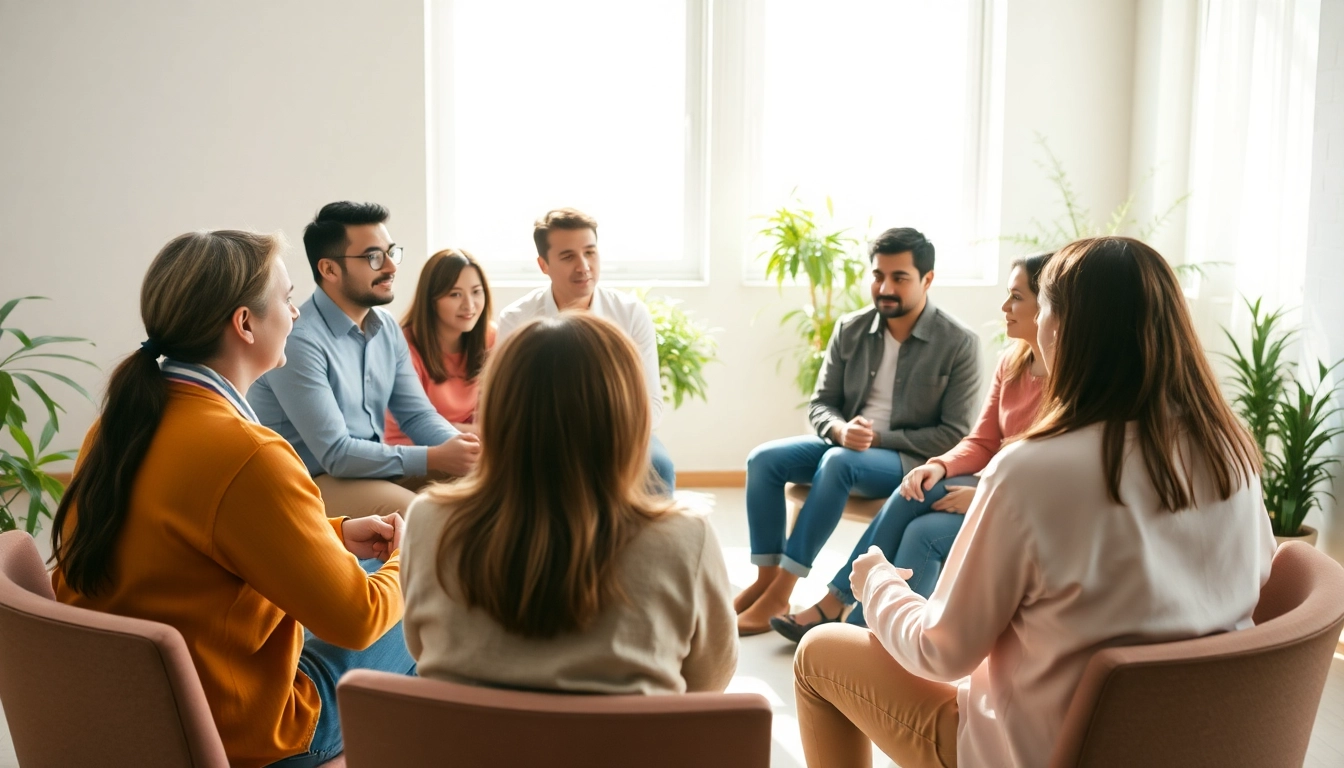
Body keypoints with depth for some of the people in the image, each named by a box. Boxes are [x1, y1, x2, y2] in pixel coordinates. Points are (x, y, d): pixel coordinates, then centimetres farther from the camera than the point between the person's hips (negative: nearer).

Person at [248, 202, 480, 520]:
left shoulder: (387, 327, 3)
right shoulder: (297, 340, -22)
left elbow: (418, 414, 4)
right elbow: (335, 453, -24)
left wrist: (461, 446, -17)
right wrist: (435, 458, -26)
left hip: (372, 469, 8)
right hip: (307, 483, -8)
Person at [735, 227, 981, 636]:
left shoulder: (959, 344, -10)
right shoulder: (850, 329, 2)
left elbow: (953, 435, -10)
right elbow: (820, 404, 5)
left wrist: (878, 438, -18)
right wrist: (840, 430, -19)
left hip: (911, 461, -5)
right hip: (843, 444, 5)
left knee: (838, 462, -35)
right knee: (764, 459, -20)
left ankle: (779, 596, -29)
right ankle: (765, 580, -16)